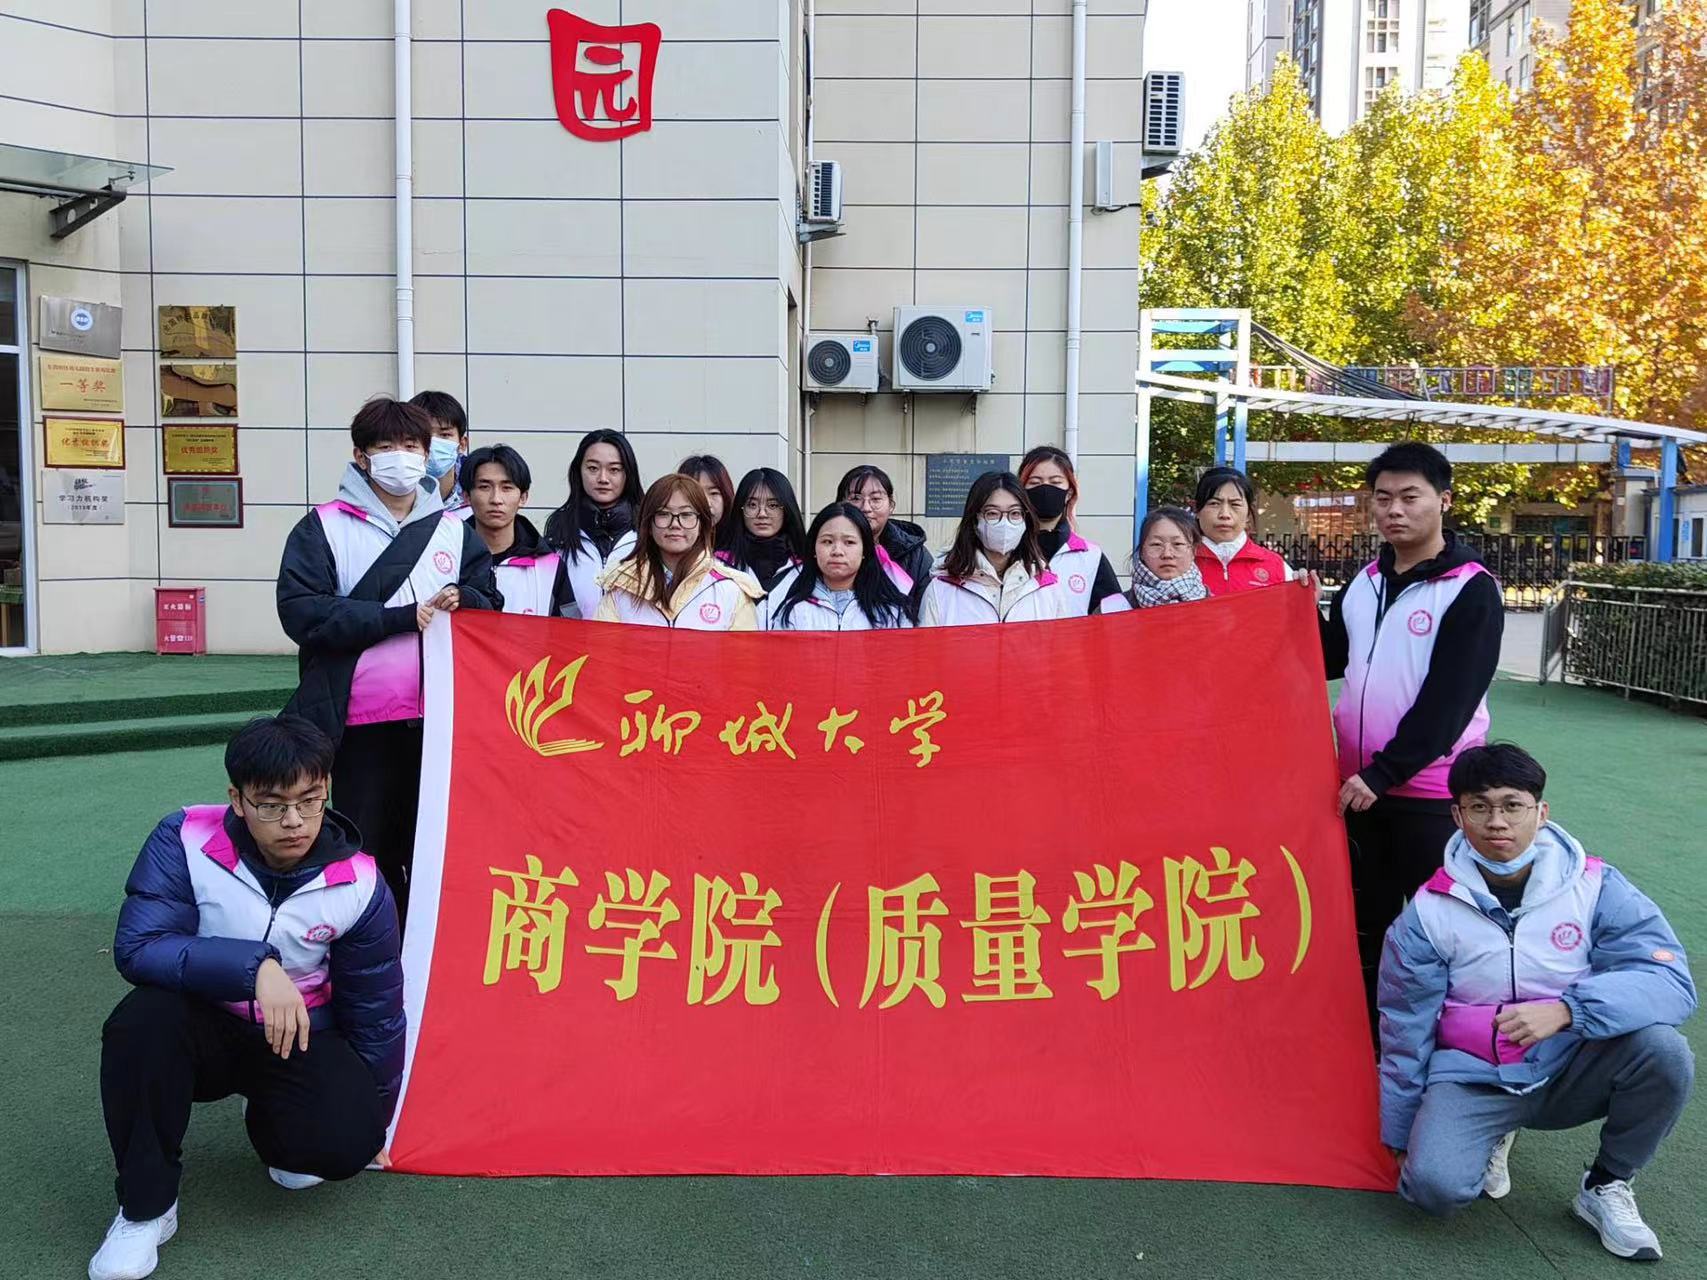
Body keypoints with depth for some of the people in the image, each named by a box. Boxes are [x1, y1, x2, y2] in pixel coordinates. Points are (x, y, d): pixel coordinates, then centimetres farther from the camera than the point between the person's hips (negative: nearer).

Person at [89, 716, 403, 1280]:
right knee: (142, 1019, -34)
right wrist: (253, 965, -40)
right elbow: (135, 947, -28)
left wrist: (374, 1119, 7)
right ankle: (144, 1209, -12)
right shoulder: (186, 840, -18)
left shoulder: (359, 885, -15)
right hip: (205, 1026, 0)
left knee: (345, 1142, -26)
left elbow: (375, 1012, -3)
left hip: (302, 1038, 1)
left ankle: (270, 1127, 14)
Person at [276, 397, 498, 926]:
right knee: (369, 849, 7)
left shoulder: (455, 531, 13)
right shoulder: (323, 528, 3)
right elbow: (302, 612, -9)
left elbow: (491, 607, 12)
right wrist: (404, 615, -14)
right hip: (361, 726, -2)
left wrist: (460, 602, -11)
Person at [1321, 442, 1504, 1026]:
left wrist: (1384, 773, -19)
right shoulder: (1364, 582, 10)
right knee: (1366, 923, 15)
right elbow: (1331, 660, 19)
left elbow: (1448, 701, -17)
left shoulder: (1471, 589, -10)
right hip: (1359, 785, 6)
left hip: (1431, 790, -6)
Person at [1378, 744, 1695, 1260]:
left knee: (1663, 1051, -27)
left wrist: (1565, 1010, -32)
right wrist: (1401, 1138, 6)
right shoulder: (1428, 913, -9)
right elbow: (1405, 1031, -1)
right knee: (1434, 1184, -27)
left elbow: (1670, 980, -17)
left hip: (1571, 1071, 1)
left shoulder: (1594, 887, -8)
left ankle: (1605, 1188, 0)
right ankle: (1493, 1136, 12)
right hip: (1472, 1080, -1)